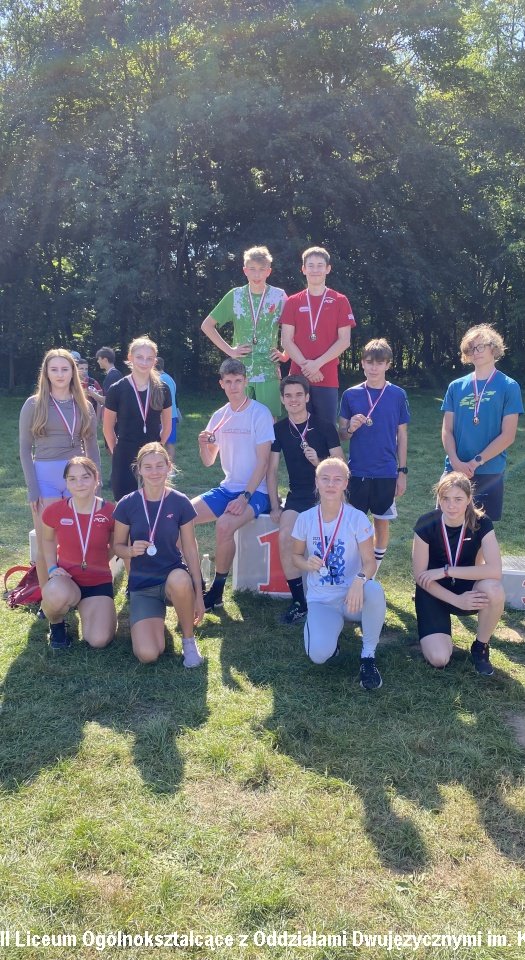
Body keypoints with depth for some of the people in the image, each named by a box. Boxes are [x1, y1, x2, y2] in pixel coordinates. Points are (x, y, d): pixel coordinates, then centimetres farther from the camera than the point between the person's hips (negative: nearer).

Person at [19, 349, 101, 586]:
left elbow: (92, 449, 12)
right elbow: (25, 449, 0)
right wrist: (32, 489, -7)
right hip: (45, 477, -2)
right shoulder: (34, 404, 0)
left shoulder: (84, 406, 8)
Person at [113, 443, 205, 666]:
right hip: (142, 585, 0)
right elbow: (118, 546, 4)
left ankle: (189, 640, -11)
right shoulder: (127, 505, -6)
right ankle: (156, 616, 16)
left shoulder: (180, 502, -6)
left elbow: (190, 550, -1)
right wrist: (131, 550, -20)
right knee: (147, 655, -21)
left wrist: (198, 594, -3)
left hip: (173, 577, 0)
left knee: (180, 580, -40)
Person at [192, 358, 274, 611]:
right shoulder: (219, 416, 8)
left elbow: (263, 461, -13)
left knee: (224, 526, -31)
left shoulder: (260, 413, -9)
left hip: (255, 491, -6)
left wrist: (245, 497, -21)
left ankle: (217, 591, -12)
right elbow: (208, 461, 11)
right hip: (227, 488, 6)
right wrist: (203, 445, -11)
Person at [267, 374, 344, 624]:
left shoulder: (324, 427, -3)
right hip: (297, 496, 2)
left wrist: (318, 462, -23)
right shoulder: (279, 429, 4)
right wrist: (274, 506, 0)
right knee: (285, 538, -24)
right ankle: (298, 601, -11)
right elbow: (272, 470, 7)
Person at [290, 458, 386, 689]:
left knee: (374, 590, -39)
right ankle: (333, 626, 12)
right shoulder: (305, 519, -4)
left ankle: (368, 655, -12)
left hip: (352, 595, 0)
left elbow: (369, 561, -12)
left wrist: (359, 581, -35)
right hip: (320, 599, 1)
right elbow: (296, 555, 8)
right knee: (319, 654, -28)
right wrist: (308, 564, -16)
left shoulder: (357, 518, -9)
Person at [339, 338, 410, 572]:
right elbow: (341, 434, 5)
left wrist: (402, 471, 2)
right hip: (357, 471, 0)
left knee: (382, 521, 9)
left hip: (386, 472, 0)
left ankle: (374, 571, 23)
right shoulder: (351, 395, 1)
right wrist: (351, 428, -17)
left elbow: (402, 435, 5)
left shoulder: (397, 395, 0)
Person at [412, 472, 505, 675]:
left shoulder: (481, 523, -16)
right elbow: (420, 575, -15)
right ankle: (440, 630, 16)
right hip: (434, 591, -1)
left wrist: (446, 571, -28)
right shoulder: (426, 525, -19)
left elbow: (495, 570, -29)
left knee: (494, 589, -35)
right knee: (438, 658, -21)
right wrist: (457, 600, -24)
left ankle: (480, 646, -7)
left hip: (466, 588, 1)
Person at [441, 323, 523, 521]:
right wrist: (456, 462, -11)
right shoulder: (456, 387, 7)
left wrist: (476, 462, -13)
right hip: (455, 471, 2)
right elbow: (447, 430, 4)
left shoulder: (508, 387, -1)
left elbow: (508, 435, -6)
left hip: (490, 473, -2)